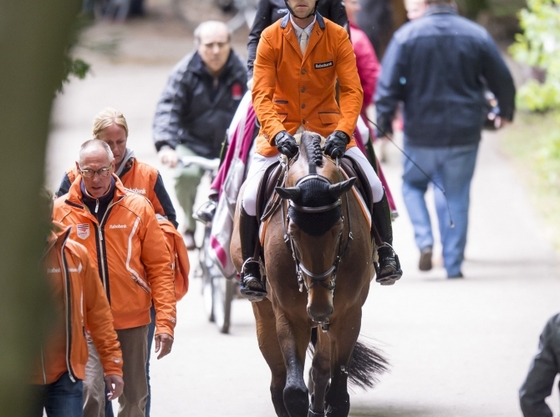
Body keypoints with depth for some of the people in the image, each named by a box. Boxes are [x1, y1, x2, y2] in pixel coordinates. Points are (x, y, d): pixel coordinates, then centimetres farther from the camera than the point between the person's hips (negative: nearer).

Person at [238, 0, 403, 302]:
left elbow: (352, 90, -13)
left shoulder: (337, 36, -7)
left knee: (374, 187, -11)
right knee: (251, 197, -16)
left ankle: (385, 252, 12)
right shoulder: (270, 38, -9)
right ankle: (250, 266, 4)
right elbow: (261, 94, -15)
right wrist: (276, 133, -32)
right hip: (281, 128, -1)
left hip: (328, 127, 1)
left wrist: (343, 132, -30)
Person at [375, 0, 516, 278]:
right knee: (456, 197, 9)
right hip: (464, 135, 1)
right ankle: (453, 264, 8)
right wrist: (506, 111, 24)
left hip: (420, 133, -1)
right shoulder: (477, 35, -2)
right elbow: (502, 80, 6)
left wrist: (383, 121, 0)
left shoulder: (407, 35, -8)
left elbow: (388, 83, -10)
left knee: (413, 185, 20)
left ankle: (425, 241, -2)